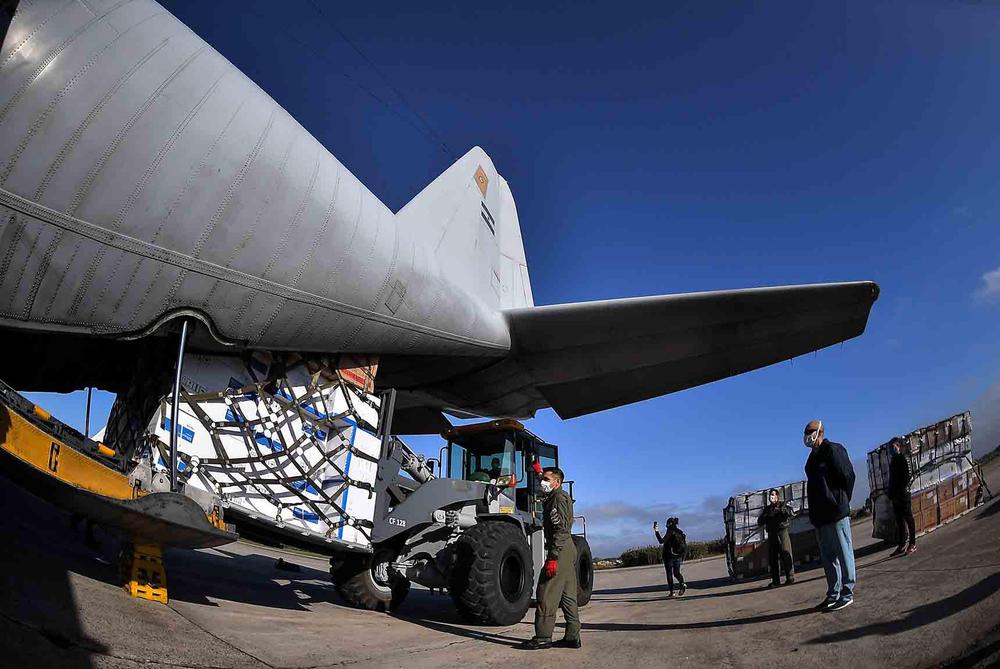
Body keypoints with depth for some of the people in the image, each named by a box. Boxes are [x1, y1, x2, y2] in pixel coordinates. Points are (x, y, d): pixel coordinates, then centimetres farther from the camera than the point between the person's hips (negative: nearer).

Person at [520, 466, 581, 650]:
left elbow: (561, 529, -20)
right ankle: (572, 637, 14)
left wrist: (553, 557, -23)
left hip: (560, 550, -11)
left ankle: (543, 637, -6)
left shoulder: (558, 497, -10)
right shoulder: (560, 497, 22)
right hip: (569, 550, 11)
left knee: (547, 594, -8)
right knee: (567, 595, 11)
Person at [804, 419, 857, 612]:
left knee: (843, 553, 0)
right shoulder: (813, 457, 18)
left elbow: (848, 476, -12)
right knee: (827, 557, 12)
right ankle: (833, 594, 20)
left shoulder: (833, 450, -8)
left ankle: (847, 594, 7)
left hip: (836, 513, -9)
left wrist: (842, 502, -8)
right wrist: (814, 513, 14)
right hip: (820, 515, 9)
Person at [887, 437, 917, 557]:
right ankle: (901, 545, 14)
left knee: (908, 519, -1)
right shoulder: (892, 461, 16)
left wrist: (901, 489, -17)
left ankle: (912, 544, 6)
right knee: (899, 520, 10)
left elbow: (909, 476, -15)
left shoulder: (903, 459, -7)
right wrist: (890, 492, 11)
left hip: (904, 494, -8)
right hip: (895, 496, 8)